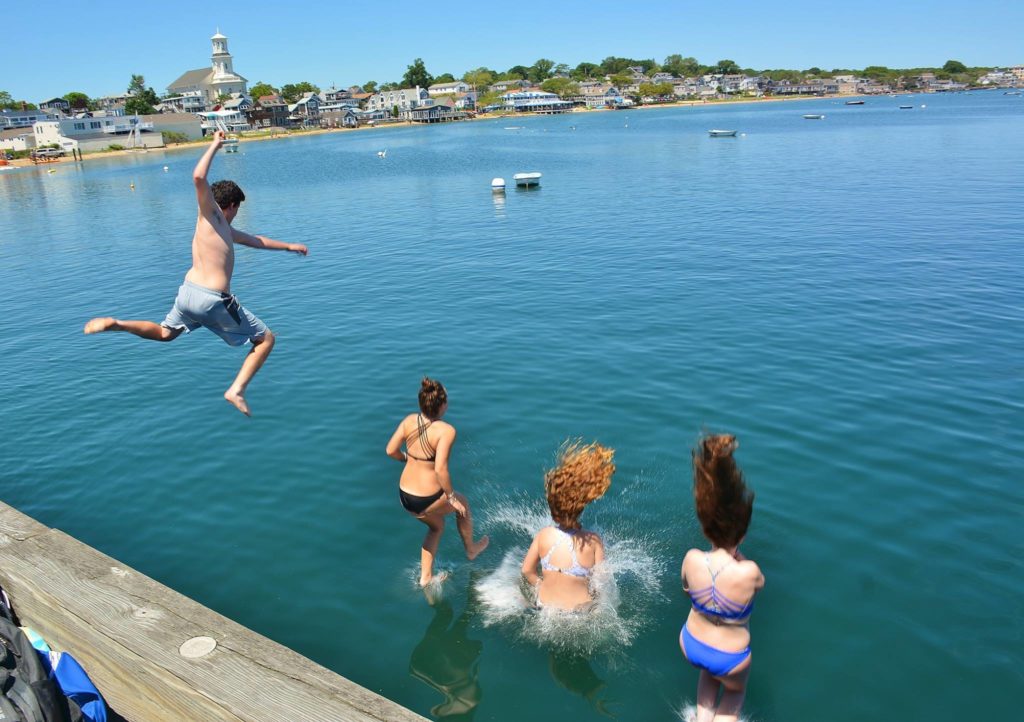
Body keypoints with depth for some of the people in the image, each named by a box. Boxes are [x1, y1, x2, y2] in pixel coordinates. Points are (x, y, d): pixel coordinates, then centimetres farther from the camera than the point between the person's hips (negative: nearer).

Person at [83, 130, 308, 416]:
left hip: (188, 291, 9)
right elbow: (199, 177, -20)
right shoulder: (210, 216, -2)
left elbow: (255, 240, 38)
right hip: (213, 299, -9)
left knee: (165, 333, 34)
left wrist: (289, 246, 47)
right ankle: (237, 390, -5)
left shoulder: (224, 229, 21)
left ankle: (116, 324, 11)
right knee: (266, 339, 6)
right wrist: (215, 145, -8)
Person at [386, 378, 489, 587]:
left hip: (404, 495, 6)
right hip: (428, 500, -6)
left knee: (437, 526, 34)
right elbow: (440, 469, -29)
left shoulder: (410, 420, -6)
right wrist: (452, 497, -16)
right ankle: (471, 549, 52)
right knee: (462, 504, 29)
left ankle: (426, 577, 42)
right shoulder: (446, 430, -24)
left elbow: (391, 450, -1)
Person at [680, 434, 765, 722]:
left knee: (709, 671, 39)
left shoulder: (691, 559, -25)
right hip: (730, 658, -2)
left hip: (691, 645, 2)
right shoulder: (748, 571, -34)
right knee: (736, 689, 34)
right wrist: (736, 551, -11)